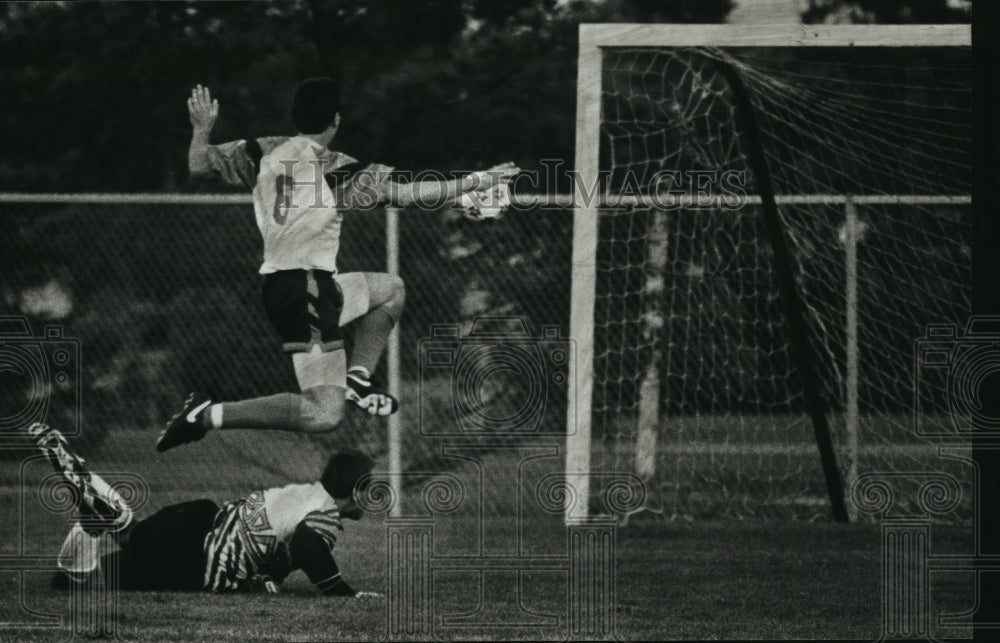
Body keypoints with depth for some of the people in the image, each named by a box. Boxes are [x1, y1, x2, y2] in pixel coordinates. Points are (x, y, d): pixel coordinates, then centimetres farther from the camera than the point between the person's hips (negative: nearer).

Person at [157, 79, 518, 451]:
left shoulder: (265, 153, 5)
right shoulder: (336, 171, -12)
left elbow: (199, 165, 10)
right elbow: (406, 194, -11)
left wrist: (202, 129, 29)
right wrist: (475, 182, -2)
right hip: (307, 291, -9)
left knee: (390, 288, 28)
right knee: (323, 416, -14)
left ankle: (357, 378, 17)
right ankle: (208, 415, -17)